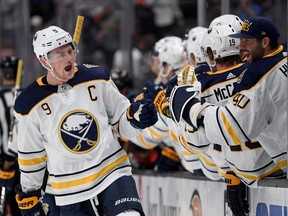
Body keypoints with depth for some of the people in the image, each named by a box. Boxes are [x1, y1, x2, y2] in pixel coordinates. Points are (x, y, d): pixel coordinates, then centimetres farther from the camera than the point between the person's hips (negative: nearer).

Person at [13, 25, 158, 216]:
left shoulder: (96, 78, -2)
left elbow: (121, 123, 8)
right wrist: (29, 195, 16)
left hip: (113, 172, 0)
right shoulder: (31, 104, -4)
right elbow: (31, 154, 9)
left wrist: (135, 117, -14)